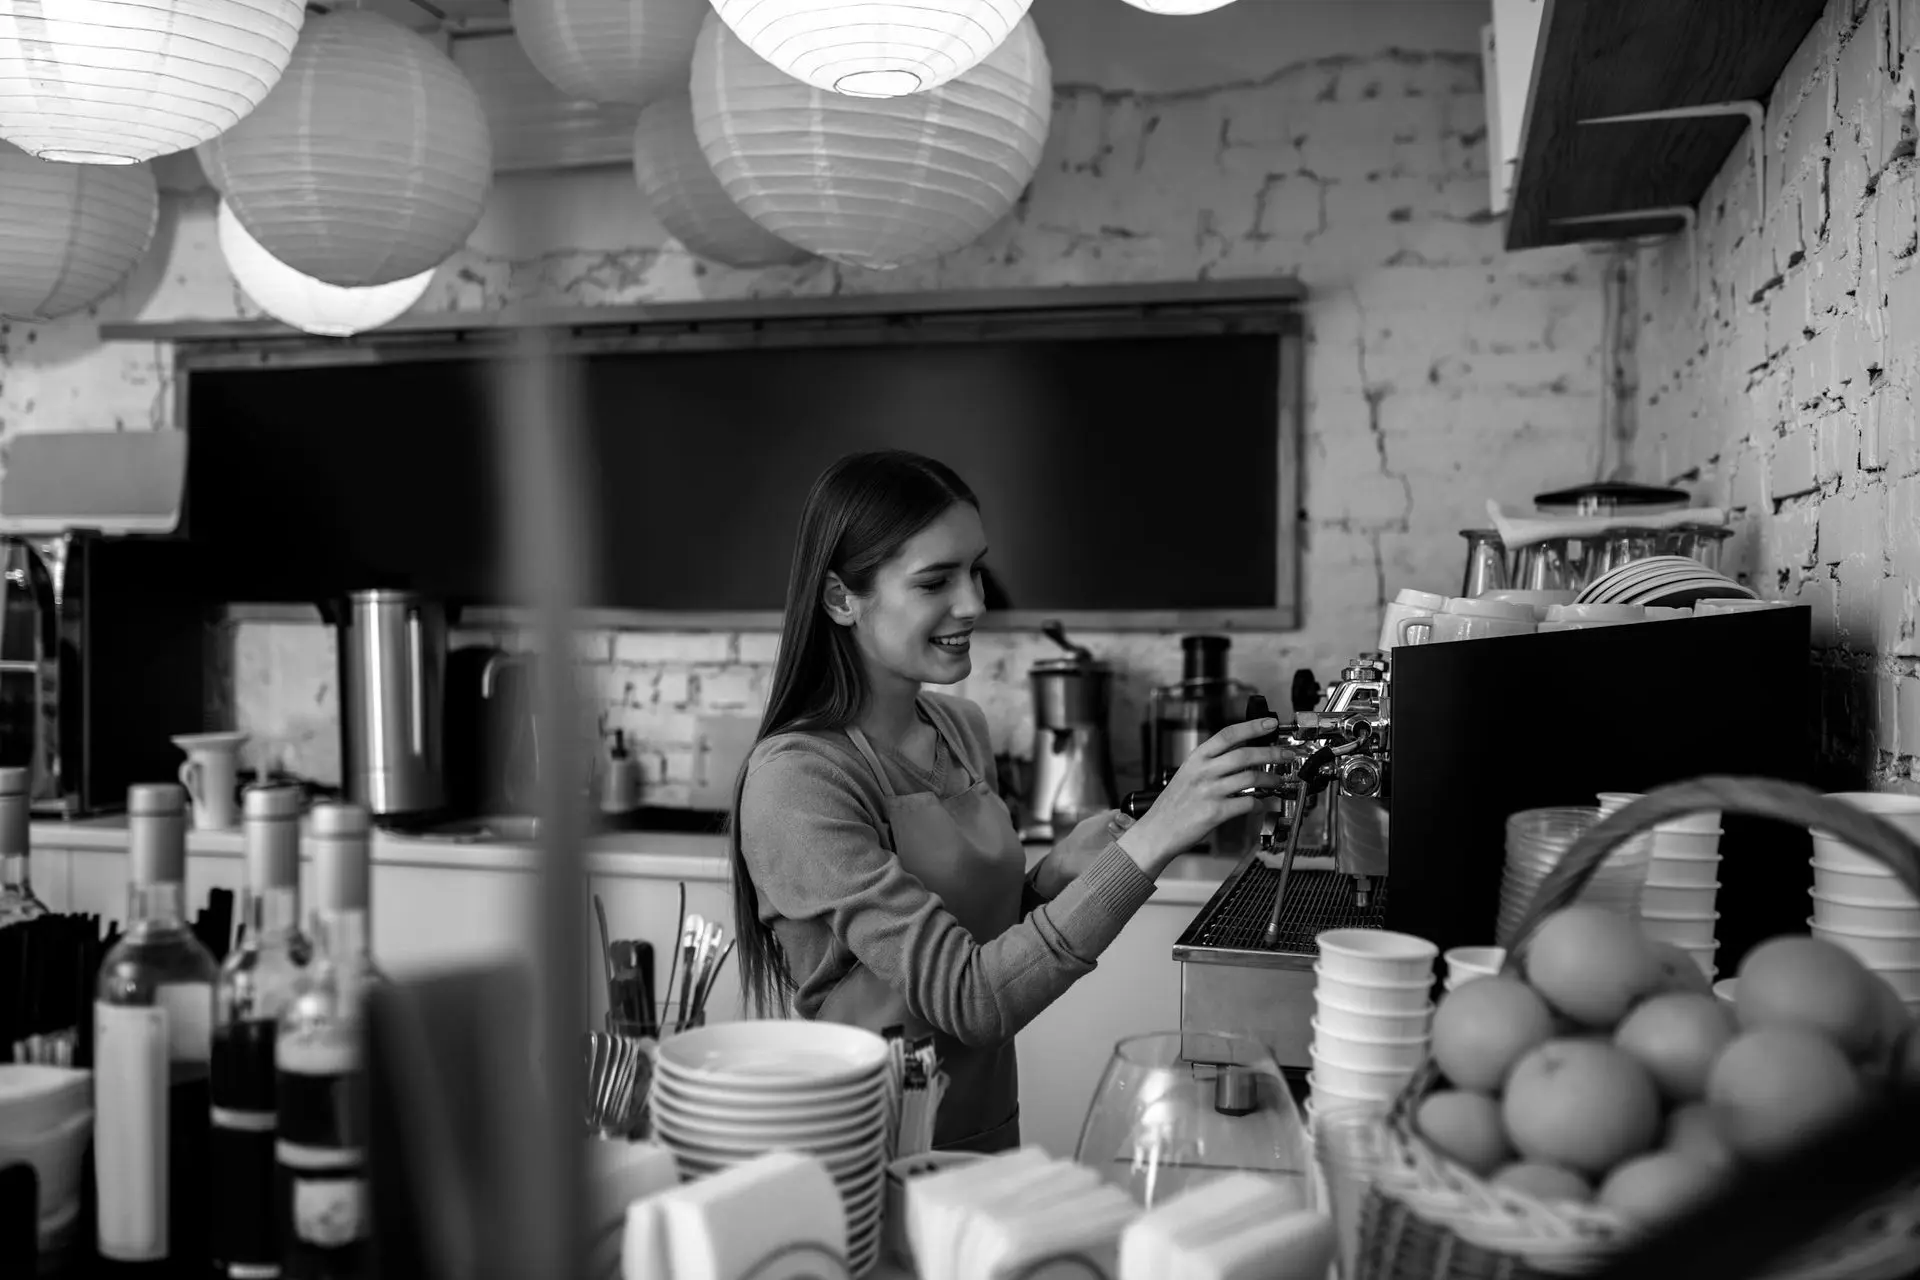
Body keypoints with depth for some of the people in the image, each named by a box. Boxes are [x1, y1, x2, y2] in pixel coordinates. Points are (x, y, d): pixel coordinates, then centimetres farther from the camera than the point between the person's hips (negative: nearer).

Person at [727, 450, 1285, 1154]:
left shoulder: (961, 727, 5)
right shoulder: (795, 778, -17)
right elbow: (964, 999, -22)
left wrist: (1052, 875, -4)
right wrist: (1147, 843, -26)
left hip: (987, 1138, 6)